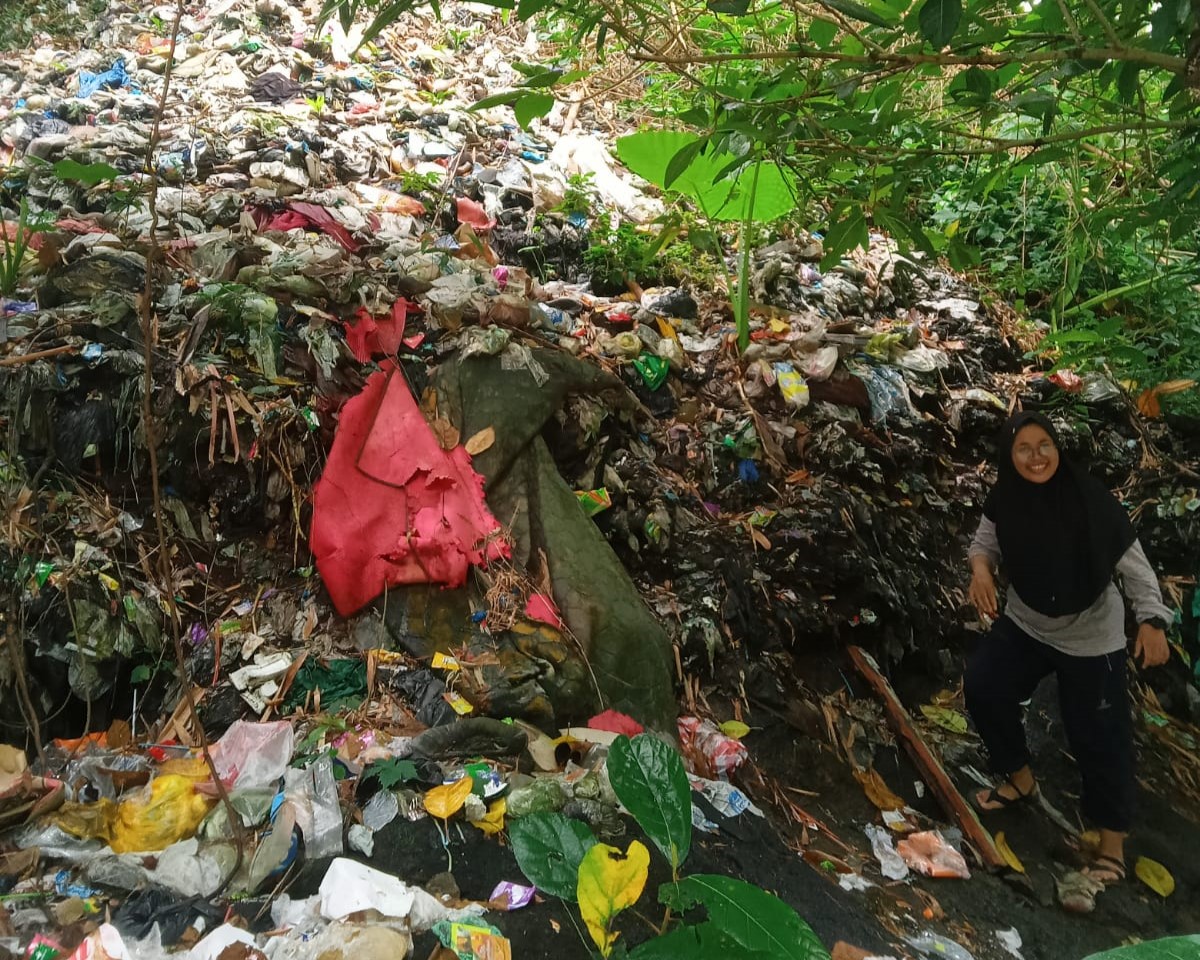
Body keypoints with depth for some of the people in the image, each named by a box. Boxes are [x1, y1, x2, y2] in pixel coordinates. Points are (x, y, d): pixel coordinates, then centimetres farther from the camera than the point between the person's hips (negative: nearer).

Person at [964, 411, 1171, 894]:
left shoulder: (1091, 500, -23)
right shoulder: (1005, 499, -12)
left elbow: (1134, 566, -17)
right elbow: (985, 542, 1)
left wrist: (1152, 620, -27)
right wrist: (981, 568, -21)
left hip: (1090, 637, -4)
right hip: (1025, 623, 4)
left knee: (1097, 734, 1)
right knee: (981, 688, 1)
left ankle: (1112, 839, 21)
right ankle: (1021, 778, 27)